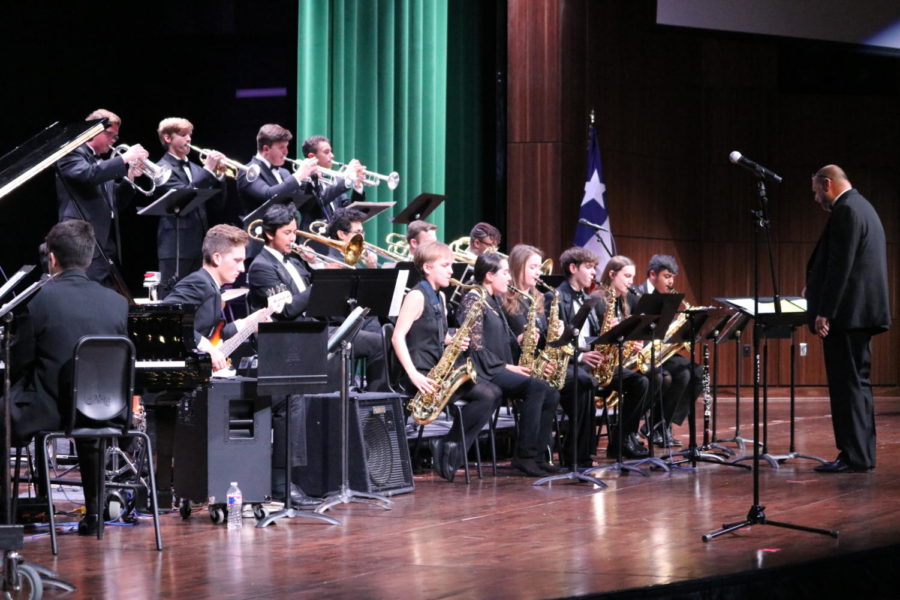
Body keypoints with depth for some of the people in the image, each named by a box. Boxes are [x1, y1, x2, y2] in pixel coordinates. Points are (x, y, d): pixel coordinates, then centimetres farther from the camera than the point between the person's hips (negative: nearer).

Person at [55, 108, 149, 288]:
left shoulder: (103, 163, 24)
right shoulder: (72, 154, 0)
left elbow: (117, 203, 22)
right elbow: (88, 174, -22)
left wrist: (129, 178, 6)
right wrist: (124, 158, -17)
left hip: (109, 245, 9)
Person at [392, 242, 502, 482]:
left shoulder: (440, 297, 17)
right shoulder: (417, 296, -9)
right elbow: (397, 337, -17)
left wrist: (455, 341, 1)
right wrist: (413, 375, -25)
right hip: (421, 375, -9)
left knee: (492, 393, -7)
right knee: (486, 393, -23)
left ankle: (452, 447, -6)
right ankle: (450, 446, -10)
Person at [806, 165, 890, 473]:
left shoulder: (846, 211, -14)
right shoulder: (862, 207, 18)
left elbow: (841, 264, -21)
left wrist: (824, 311, -20)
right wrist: (817, 289, 21)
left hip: (847, 311, -10)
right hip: (863, 309, 10)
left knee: (847, 383, -8)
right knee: (856, 382, 12)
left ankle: (854, 455, -7)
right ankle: (861, 453, 16)